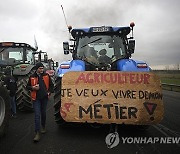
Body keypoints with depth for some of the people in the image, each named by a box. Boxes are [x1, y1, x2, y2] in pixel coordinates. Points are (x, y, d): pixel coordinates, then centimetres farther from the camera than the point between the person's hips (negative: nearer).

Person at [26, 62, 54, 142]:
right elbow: (27, 87, 7)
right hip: (36, 99, -2)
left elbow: (51, 85, 10)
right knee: (37, 115, -6)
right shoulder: (32, 77, -2)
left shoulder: (46, 76, 2)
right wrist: (33, 87, -13)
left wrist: (49, 92, -2)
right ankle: (37, 133, -2)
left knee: (43, 113, 16)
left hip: (44, 98, 2)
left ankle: (43, 127, 38)